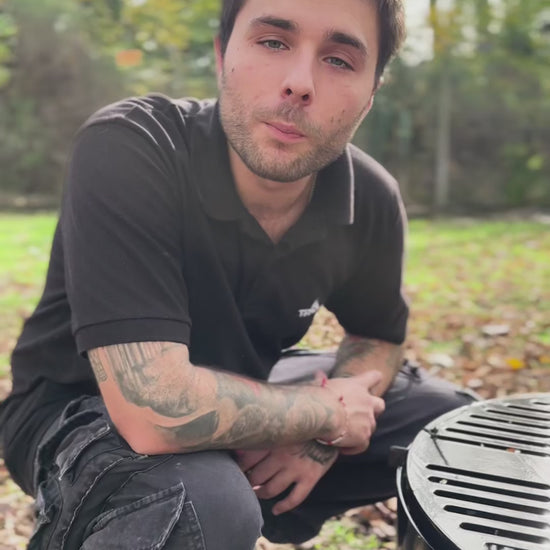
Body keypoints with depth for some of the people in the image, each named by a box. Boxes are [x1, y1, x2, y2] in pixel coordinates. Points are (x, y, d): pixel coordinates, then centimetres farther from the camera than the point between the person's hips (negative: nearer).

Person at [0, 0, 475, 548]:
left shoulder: (372, 201, -12)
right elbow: (156, 409, -37)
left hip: (243, 395, 6)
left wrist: (321, 434, -14)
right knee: (206, 503, -38)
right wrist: (332, 413, -22)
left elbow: (377, 336, 7)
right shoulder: (123, 152, -30)